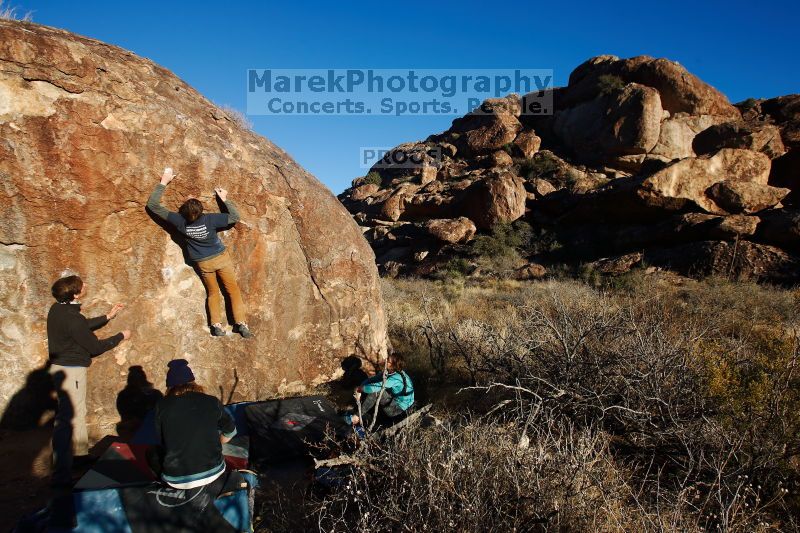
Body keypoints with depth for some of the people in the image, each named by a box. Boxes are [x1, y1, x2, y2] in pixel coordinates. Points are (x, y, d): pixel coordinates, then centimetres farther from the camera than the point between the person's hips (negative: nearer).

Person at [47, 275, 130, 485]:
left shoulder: (58, 309, 2)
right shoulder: (71, 318, -26)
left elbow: (84, 326, 19)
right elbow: (95, 346, -16)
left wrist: (108, 316, 19)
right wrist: (121, 336, -3)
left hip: (61, 365, 10)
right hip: (71, 370, -10)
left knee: (77, 412, 22)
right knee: (68, 419, -5)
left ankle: (81, 453, 38)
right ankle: (61, 473, -1)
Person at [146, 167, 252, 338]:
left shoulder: (179, 221, -21)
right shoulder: (210, 219, -24)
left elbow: (153, 205, -15)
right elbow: (235, 217, -11)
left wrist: (164, 182, -14)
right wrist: (224, 199, -5)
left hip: (204, 263, 2)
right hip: (222, 258, -2)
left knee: (213, 293, 19)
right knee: (233, 290, 9)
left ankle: (217, 325, 8)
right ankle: (241, 323, 3)